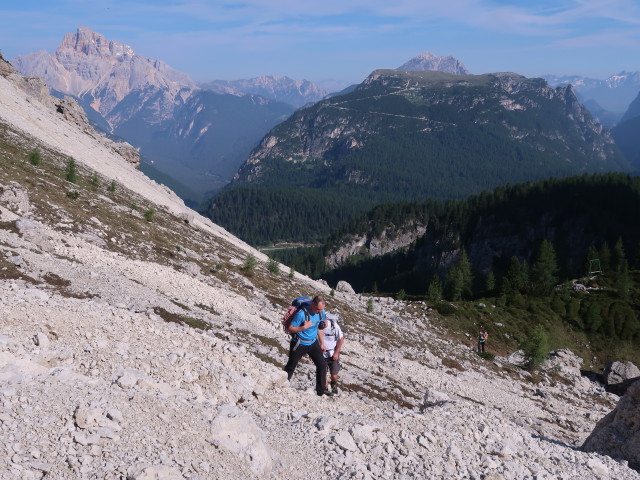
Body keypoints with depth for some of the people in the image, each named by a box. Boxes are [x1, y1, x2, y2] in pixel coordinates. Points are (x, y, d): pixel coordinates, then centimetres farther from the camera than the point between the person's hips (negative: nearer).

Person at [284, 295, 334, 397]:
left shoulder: (321, 312, -7)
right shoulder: (302, 313, -27)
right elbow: (290, 329, -20)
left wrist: (322, 343, 11)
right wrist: (303, 327, -32)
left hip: (313, 343, 5)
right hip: (299, 344, -5)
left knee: (322, 364, 1)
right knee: (290, 367, 8)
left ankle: (321, 390, 12)